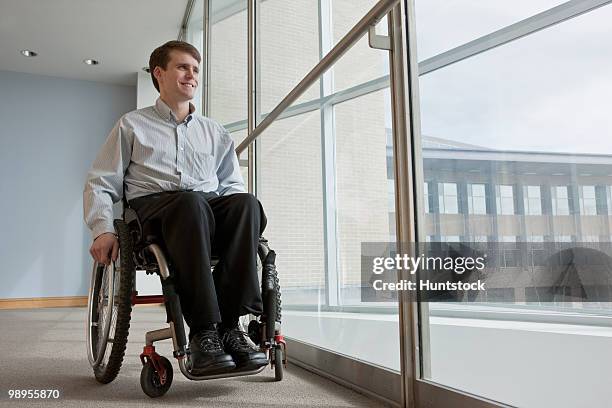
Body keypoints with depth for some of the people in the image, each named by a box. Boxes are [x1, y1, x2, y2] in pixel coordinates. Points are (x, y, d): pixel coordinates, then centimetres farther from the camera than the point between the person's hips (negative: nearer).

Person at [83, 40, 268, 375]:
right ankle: (203, 332, -41)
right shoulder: (133, 125, 21)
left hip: (212, 209, 3)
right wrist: (103, 230, -4)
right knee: (190, 202, -40)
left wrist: (242, 219, 1)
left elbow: (232, 185, 25)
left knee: (247, 203, -33)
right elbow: (100, 183, 15)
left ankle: (229, 325, -36)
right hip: (155, 207, -2)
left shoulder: (214, 132, 29)